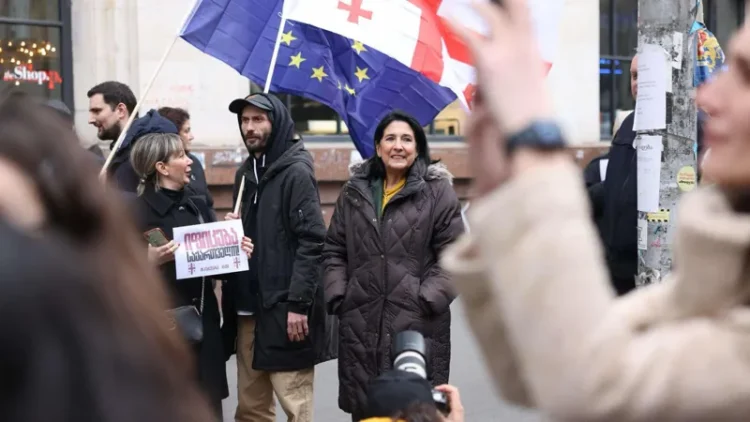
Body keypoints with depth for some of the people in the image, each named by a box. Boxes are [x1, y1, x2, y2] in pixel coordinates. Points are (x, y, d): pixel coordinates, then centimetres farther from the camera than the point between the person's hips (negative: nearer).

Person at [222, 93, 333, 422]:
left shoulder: (296, 172, -8)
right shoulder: (245, 172, 16)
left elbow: (312, 241, -15)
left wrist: (298, 303, -20)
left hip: (285, 308, -8)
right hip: (247, 306, 8)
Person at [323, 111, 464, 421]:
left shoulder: (437, 191, -1)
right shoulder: (355, 191, 11)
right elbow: (334, 251, 15)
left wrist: (428, 300, -11)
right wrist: (337, 297, 3)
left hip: (418, 324, -4)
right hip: (361, 323, 4)